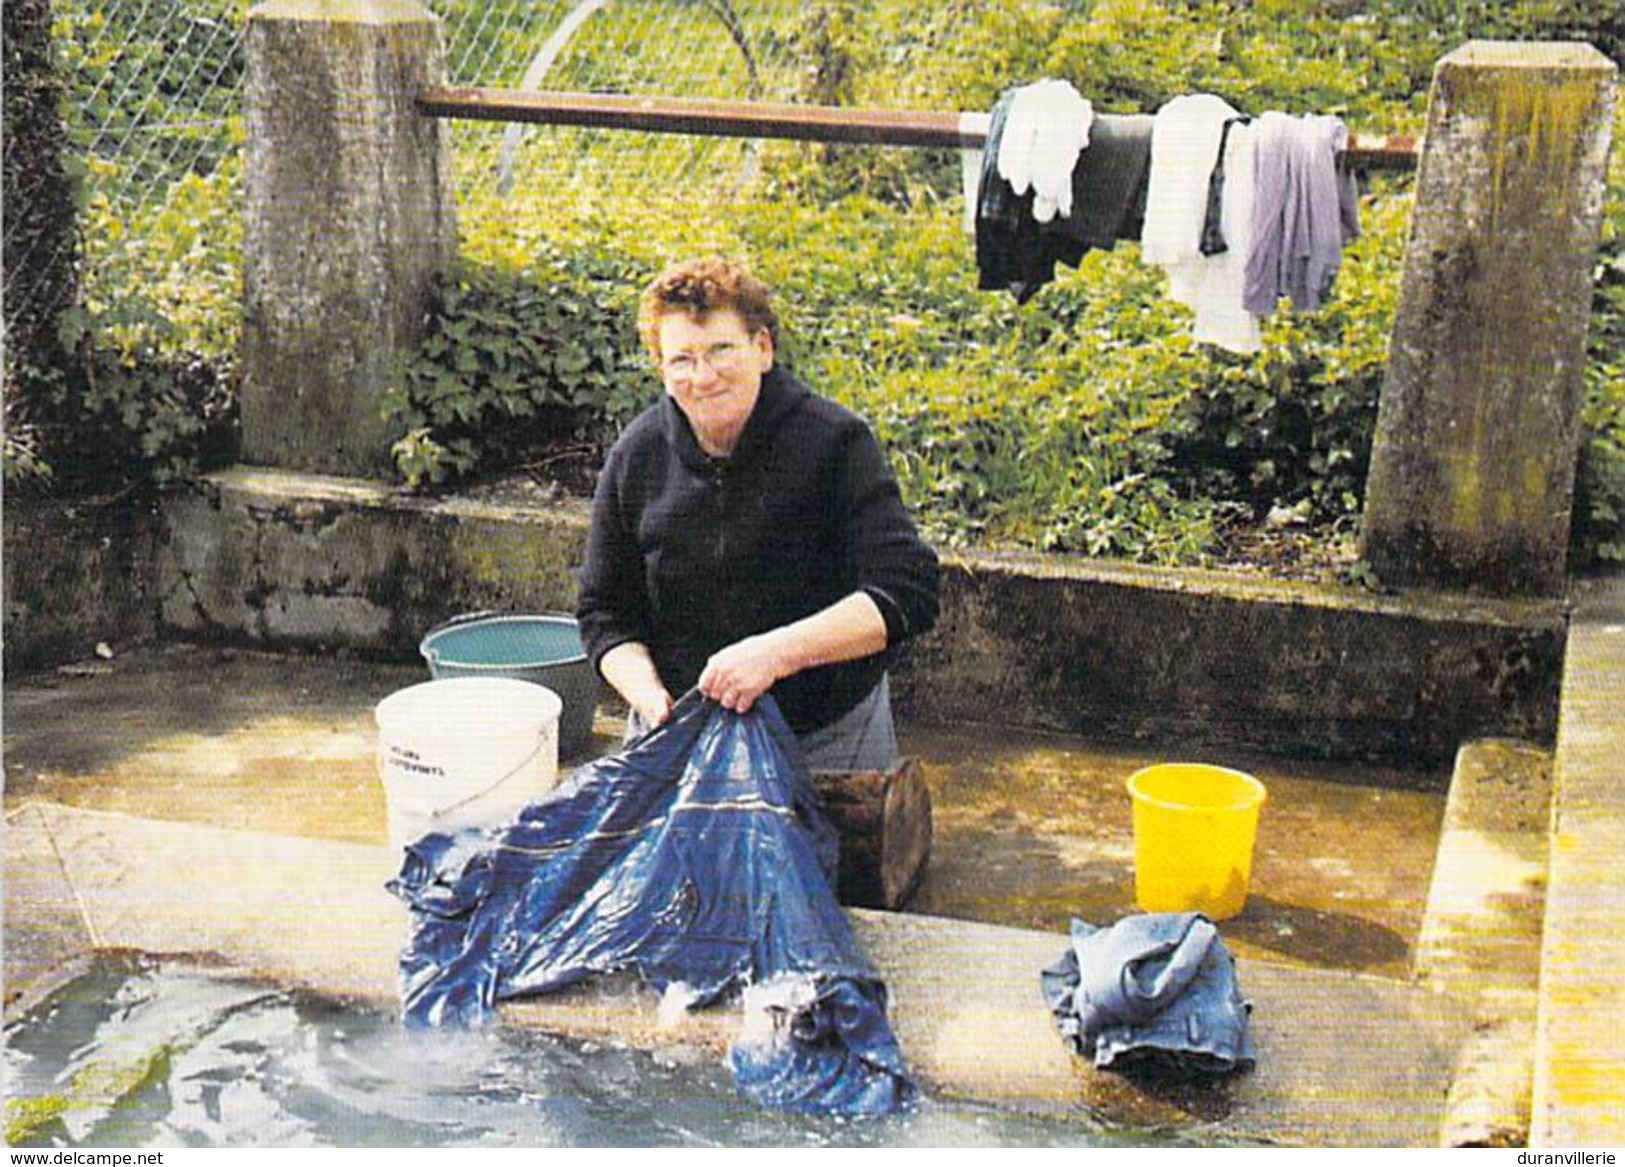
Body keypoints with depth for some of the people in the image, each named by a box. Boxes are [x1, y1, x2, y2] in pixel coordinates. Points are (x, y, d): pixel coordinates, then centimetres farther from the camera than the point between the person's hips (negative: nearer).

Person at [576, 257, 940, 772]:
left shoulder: (836, 441, -14)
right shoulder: (636, 457, -4)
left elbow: (907, 594, -21)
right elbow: (604, 613, 4)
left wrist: (777, 652, -30)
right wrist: (650, 697, -15)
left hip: (830, 737, -2)